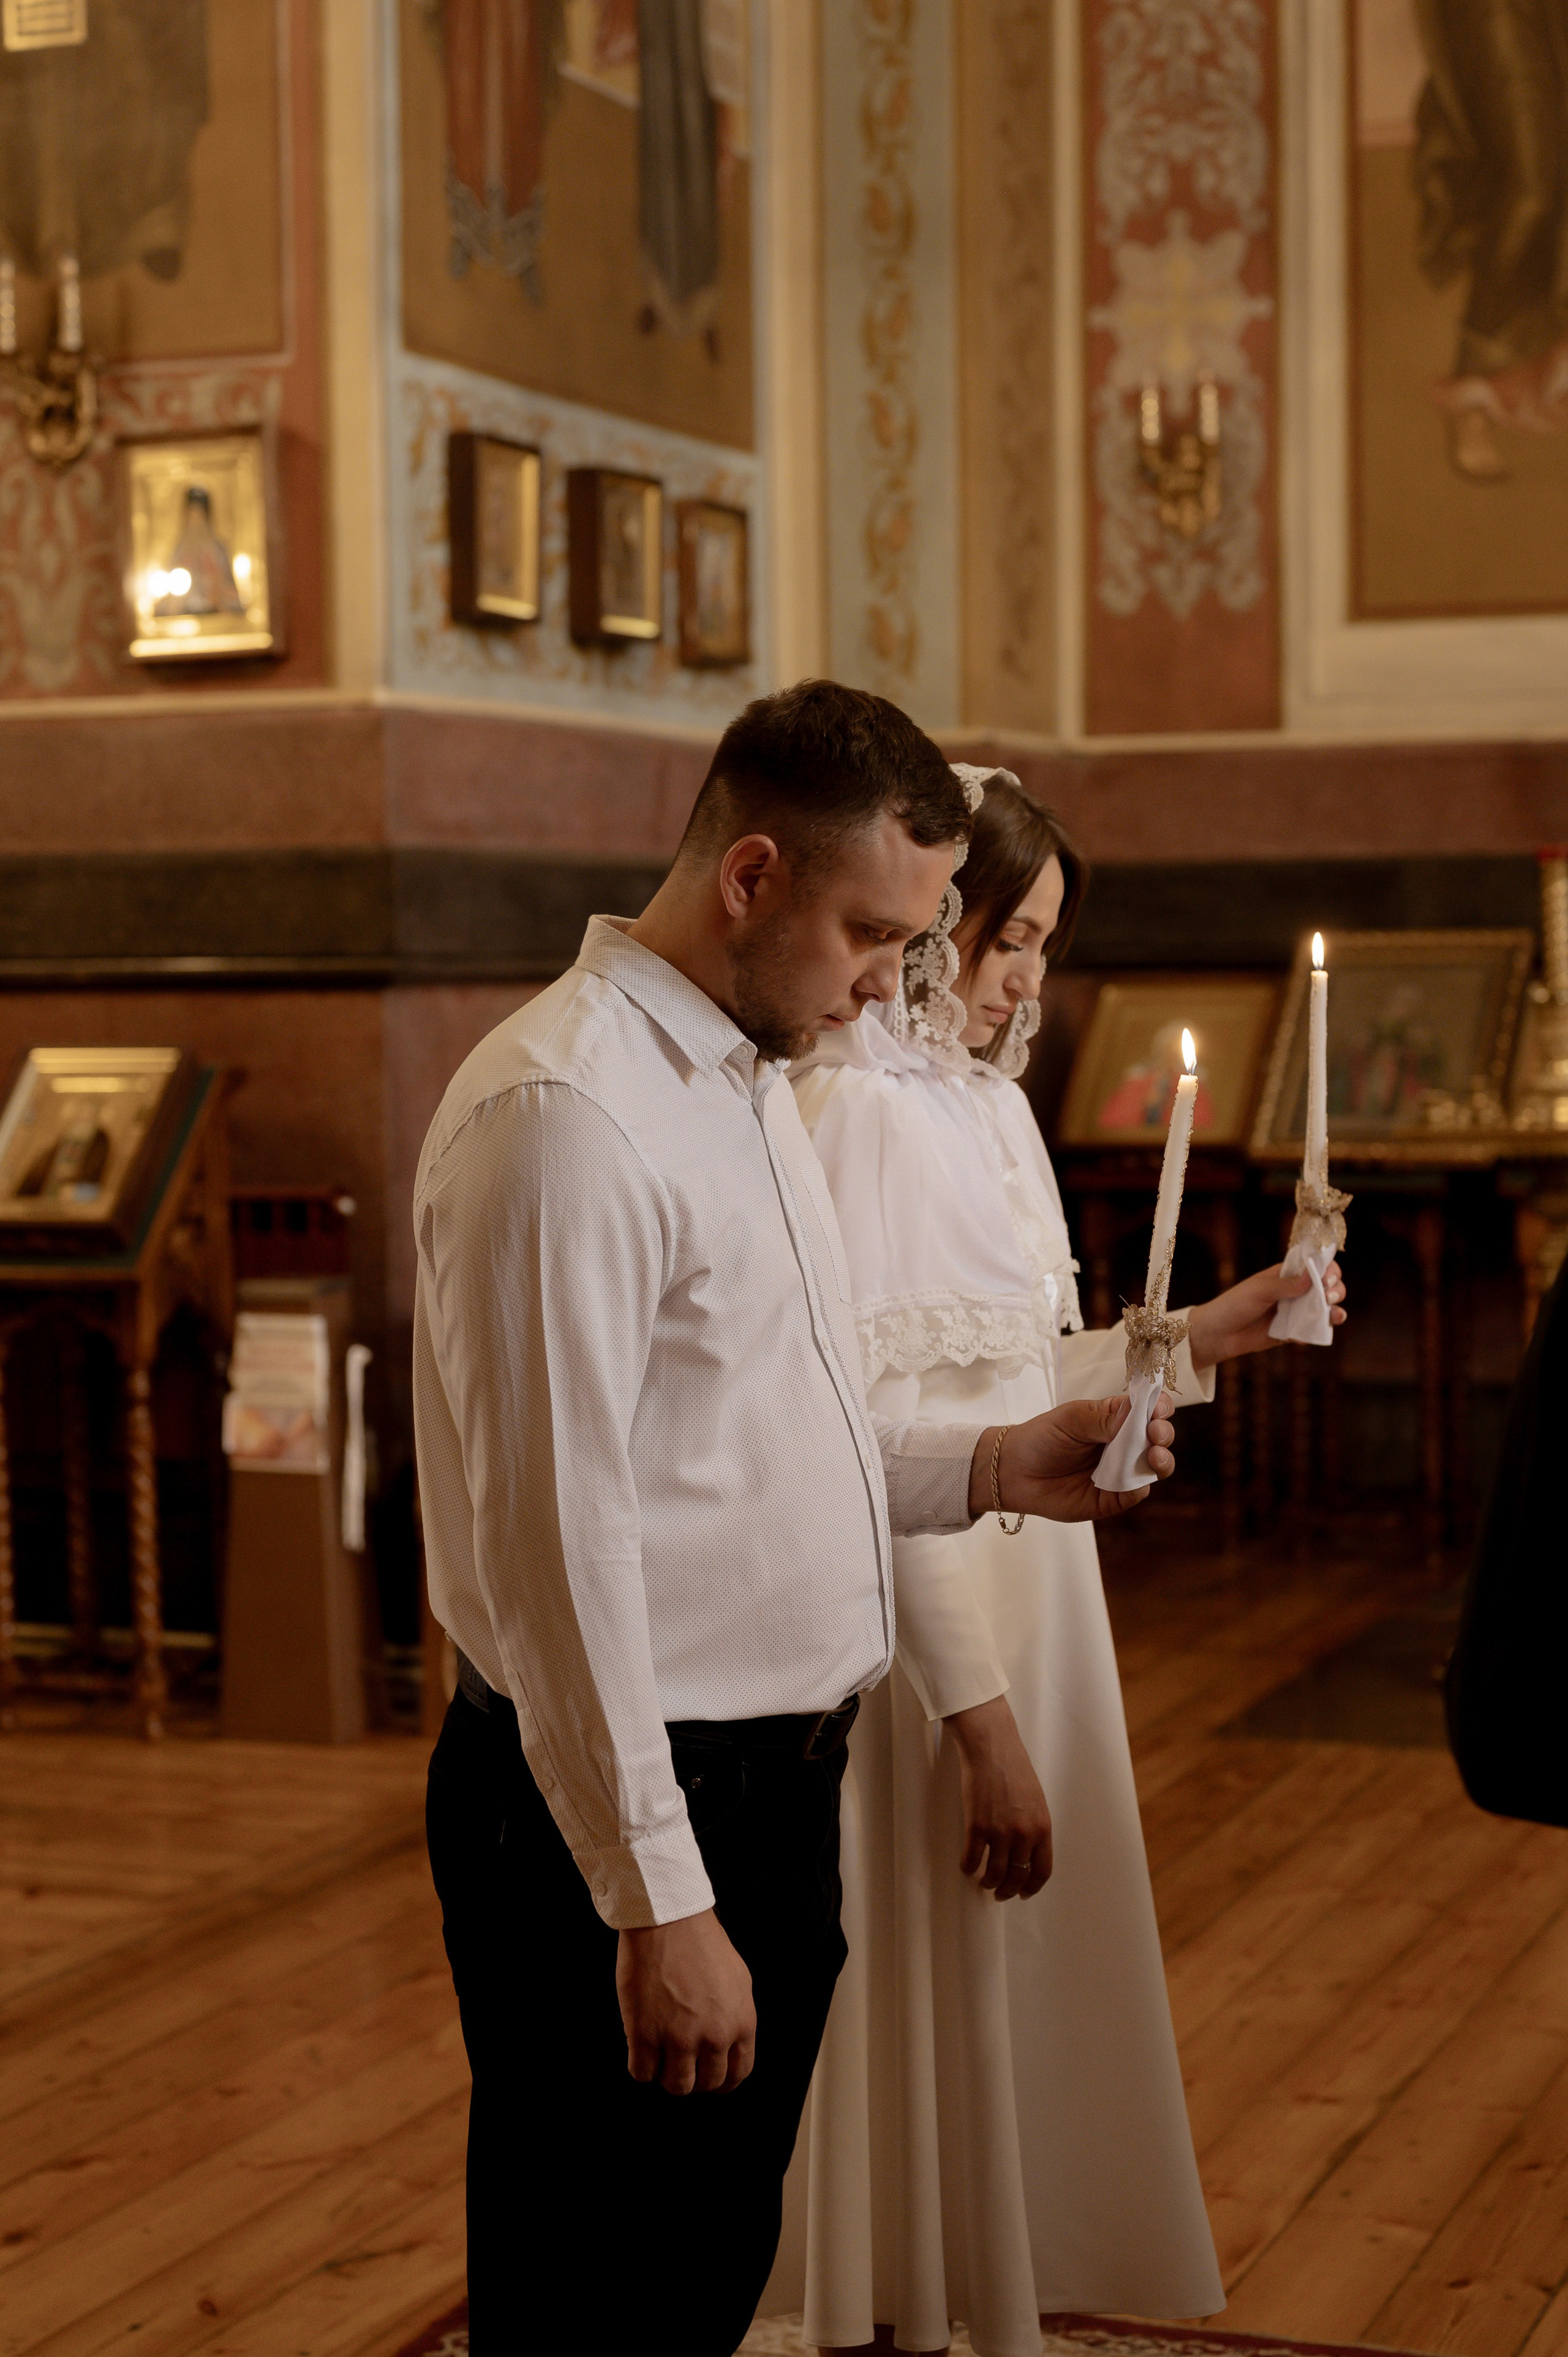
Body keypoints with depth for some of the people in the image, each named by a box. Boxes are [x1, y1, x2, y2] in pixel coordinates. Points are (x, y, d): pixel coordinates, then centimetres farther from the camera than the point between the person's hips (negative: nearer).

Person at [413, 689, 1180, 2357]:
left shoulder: (753, 1080, 13)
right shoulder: (564, 1111, -19)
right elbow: (557, 1541, -22)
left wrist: (991, 1467, 9)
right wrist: (658, 1902, -22)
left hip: (773, 1781, 9)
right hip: (625, 1812, -9)